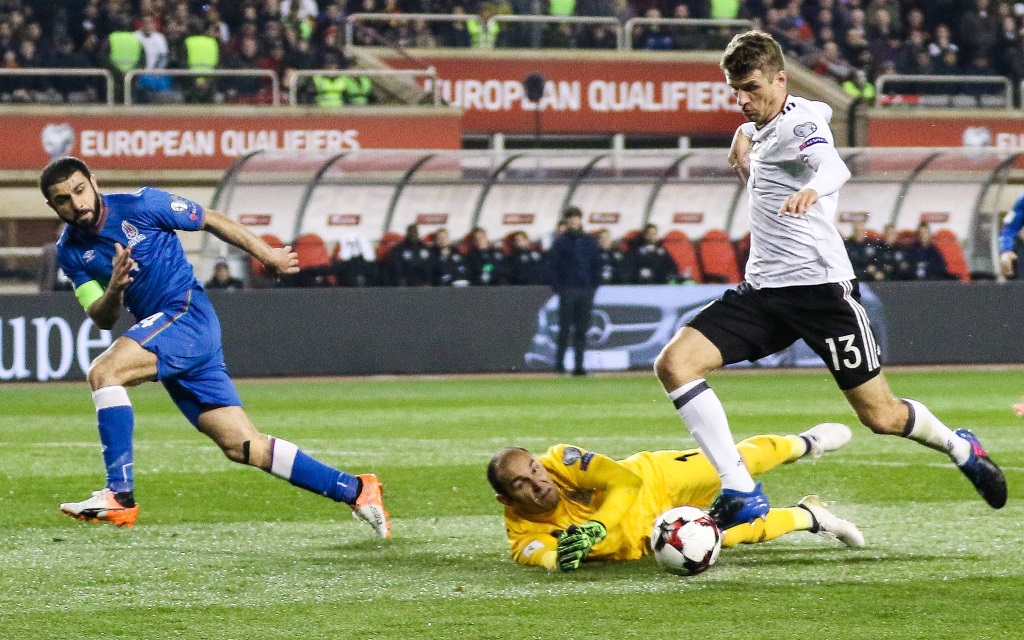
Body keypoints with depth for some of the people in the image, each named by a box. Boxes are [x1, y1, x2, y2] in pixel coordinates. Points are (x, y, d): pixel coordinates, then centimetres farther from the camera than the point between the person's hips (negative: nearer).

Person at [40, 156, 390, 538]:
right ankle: (355, 491, 10)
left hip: (188, 315, -6)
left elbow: (210, 221, 4)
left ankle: (119, 495, -28)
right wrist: (114, 290, -17)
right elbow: (102, 320, 4)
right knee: (242, 446, 2)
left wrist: (266, 255, 10)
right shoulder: (70, 252, 8)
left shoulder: (138, 206, -7)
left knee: (103, 372, -26)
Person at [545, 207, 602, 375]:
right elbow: (550, 264, -1)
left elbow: (597, 265, 16)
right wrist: (557, 286, -8)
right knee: (565, 329, -4)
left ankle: (579, 365, 4)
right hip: (567, 290, -3)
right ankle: (559, 363, 4)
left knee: (582, 331, 2)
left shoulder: (590, 241, 11)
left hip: (587, 291, 3)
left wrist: (594, 285, 6)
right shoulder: (560, 241, 0)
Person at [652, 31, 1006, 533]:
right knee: (674, 363, -15)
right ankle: (740, 494, -18)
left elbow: (834, 167, -36)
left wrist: (812, 188, -59)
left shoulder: (799, 122, -14)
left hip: (819, 286, -8)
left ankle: (961, 449, 32)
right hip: (762, 289, 8)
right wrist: (745, 148, 16)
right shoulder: (760, 127, 13)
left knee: (881, 416, -1)